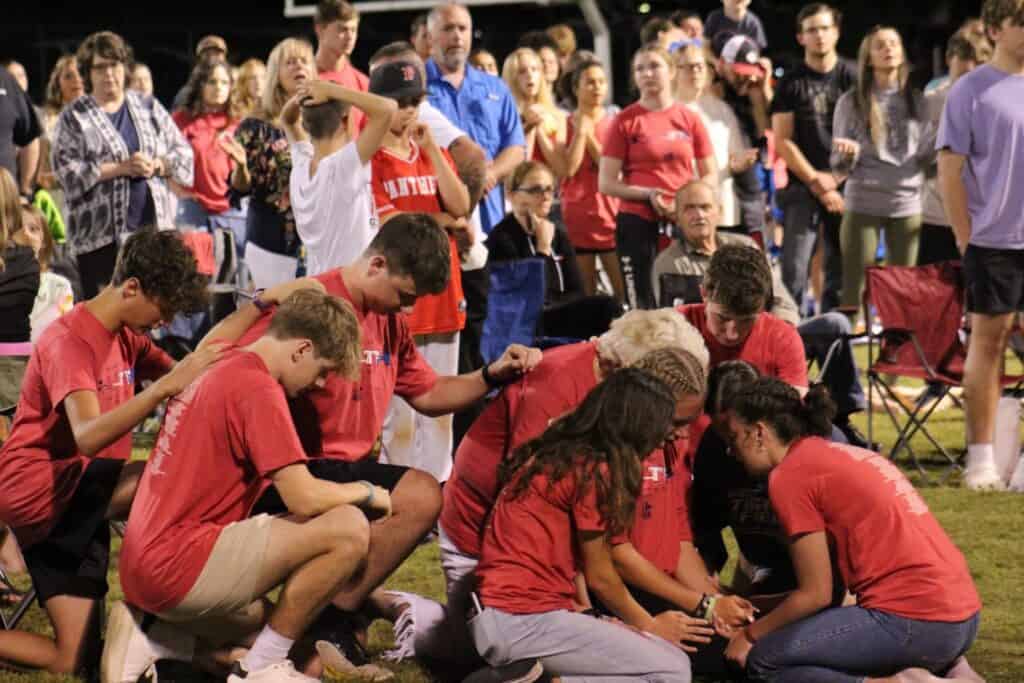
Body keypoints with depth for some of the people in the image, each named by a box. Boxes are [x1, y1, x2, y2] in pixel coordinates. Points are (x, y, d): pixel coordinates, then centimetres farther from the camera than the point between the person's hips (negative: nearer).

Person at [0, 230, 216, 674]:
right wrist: (165, 386, -47)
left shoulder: (126, 337, 11)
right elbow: (88, 436, -36)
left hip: (77, 496, 9)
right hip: (42, 487, -9)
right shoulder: (70, 341, -19)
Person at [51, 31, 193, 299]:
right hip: (101, 236, -3)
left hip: (155, 226, 3)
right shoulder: (73, 118, 2)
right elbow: (66, 171, -9)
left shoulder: (149, 107, 13)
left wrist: (156, 165, -10)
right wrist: (121, 168, -16)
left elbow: (184, 153, 11)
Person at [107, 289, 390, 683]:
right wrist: (366, 492, 1)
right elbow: (304, 498, -18)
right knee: (349, 529, -16)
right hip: (178, 563, -10)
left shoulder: (221, 370, 16)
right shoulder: (258, 388, -14)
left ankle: (149, 635, 11)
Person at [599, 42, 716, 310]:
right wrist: (647, 194, -14)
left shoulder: (689, 119, 8)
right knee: (643, 307, -3)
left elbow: (710, 175, 12)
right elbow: (606, 183, 0)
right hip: (638, 223, -2)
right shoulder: (626, 121, 1)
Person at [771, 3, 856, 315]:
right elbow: (783, 142, 0)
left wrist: (835, 177, -6)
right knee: (794, 269, -9)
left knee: (840, 269, 4)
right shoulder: (792, 82, 2)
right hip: (803, 187, -1)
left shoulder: (852, 77, 4)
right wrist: (817, 183, -6)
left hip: (845, 185, 1)